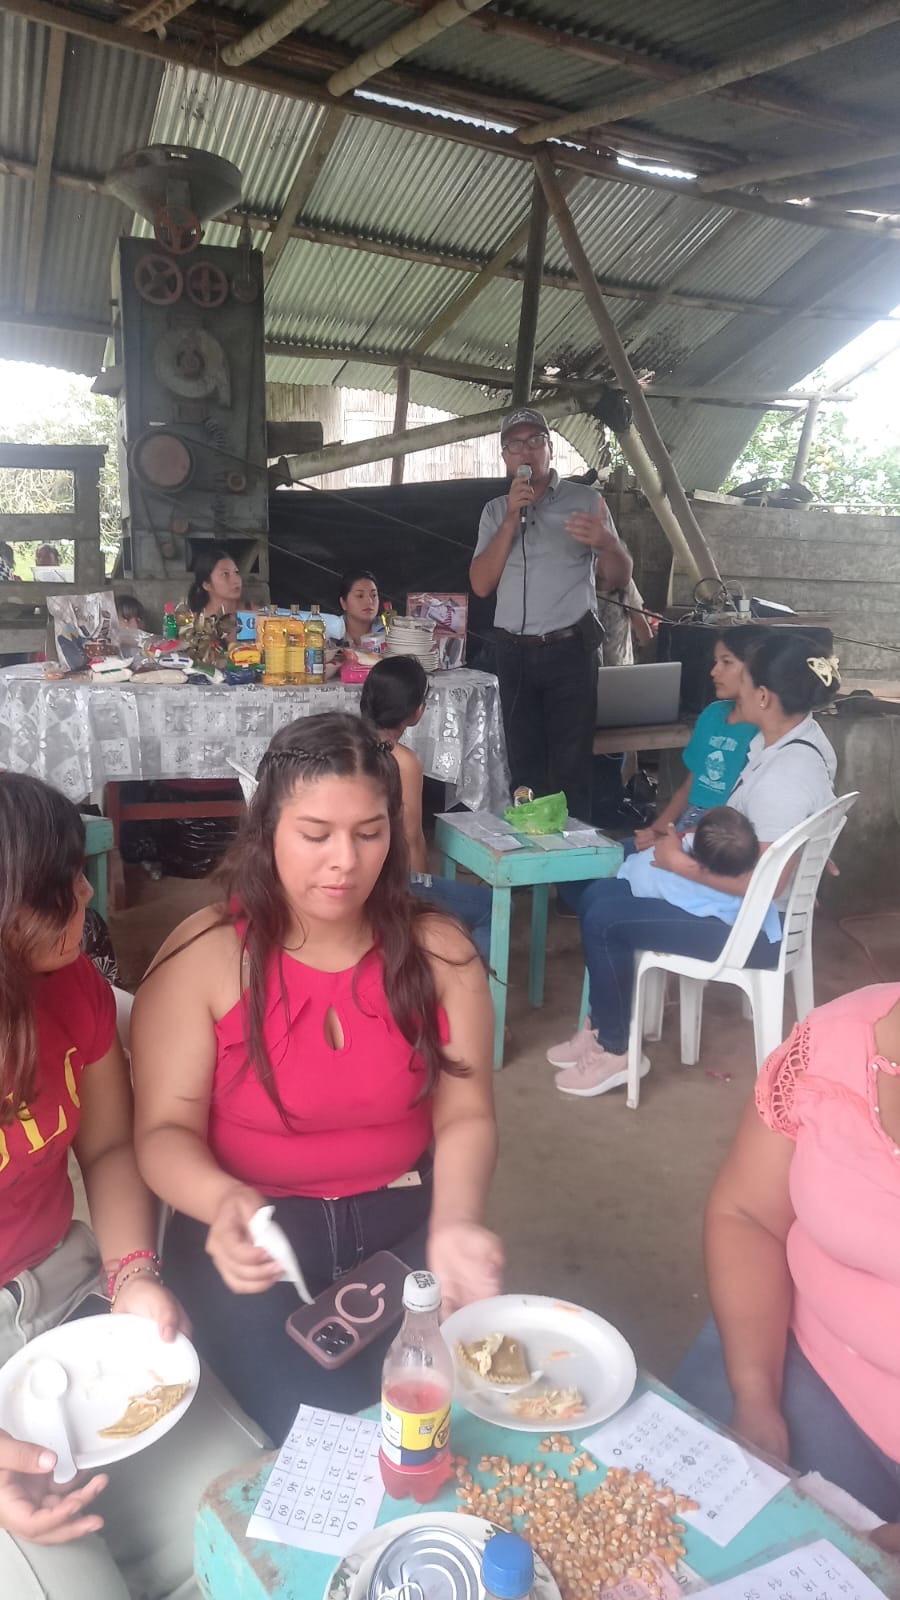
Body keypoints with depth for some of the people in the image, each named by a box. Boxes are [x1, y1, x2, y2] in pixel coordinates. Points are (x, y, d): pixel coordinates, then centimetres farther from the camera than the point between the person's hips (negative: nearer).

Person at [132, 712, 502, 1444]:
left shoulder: (439, 952, -4)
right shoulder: (203, 956, -11)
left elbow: (465, 1117, -6)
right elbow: (166, 1130, -12)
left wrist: (454, 1221, -26)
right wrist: (225, 1204, -33)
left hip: (403, 1217, 2)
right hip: (256, 1225, -2)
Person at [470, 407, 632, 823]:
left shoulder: (584, 500, 4)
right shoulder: (496, 511, 13)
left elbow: (619, 578, 2)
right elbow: (481, 583, 1)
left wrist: (607, 543, -21)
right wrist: (513, 519, -7)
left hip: (569, 649, -3)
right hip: (514, 652, 3)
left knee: (571, 765, -5)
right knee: (523, 763, 7)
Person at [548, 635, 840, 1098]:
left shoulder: (785, 777, -30)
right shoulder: (793, 734, 0)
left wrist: (683, 864, -19)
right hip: (743, 902, 10)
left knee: (602, 919, -10)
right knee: (597, 895, 7)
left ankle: (616, 1050, 9)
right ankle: (603, 1026, 20)